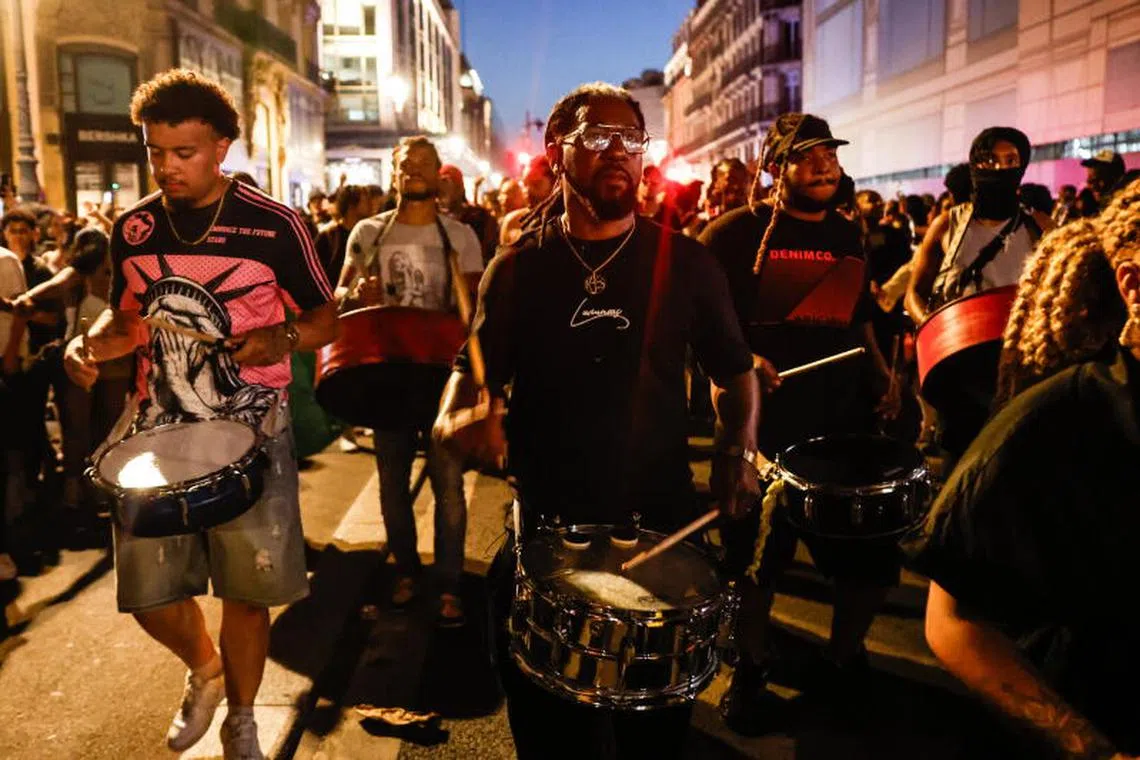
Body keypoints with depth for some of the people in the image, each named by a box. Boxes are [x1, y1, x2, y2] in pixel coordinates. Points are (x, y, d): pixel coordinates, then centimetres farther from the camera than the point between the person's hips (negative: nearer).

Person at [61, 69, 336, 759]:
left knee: (246, 587, 6)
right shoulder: (133, 229, 4)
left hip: (252, 435, -3)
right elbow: (128, 318, 17)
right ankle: (204, 671, 39)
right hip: (160, 433, 4)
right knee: (147, 589, 5)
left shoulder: (275, 224, -7)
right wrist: (90, 344, -5)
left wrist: (282, 338, -22)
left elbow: (326, 318, -1)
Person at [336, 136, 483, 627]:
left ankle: (449, 586, 13)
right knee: (392, 483, 12)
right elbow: (338, 295, 8)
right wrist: (357, 293, -15)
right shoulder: (368, 233, 6)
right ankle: (406, 571, 30)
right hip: (388, 370, 2)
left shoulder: (460, 235, 2)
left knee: (448, 485, 0)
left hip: (443, 371, -2)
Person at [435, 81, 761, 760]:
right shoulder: (518, 267, 1)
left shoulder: (685, 263, -1)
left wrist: (738, 452, -9)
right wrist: (456, 415, -15)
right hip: (546, 523, 1)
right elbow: (476, 368, 7)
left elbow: (735, 371, 8)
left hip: (662, 521, 0)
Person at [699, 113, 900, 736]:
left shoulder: (847, 235, 13)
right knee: (756, 553, 6)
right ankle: (749, 672, 27)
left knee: (873, 549, 8)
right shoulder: (737, 232, -5)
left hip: (842, 415, 5)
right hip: (762, 417, -5)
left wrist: (880, 375, 6)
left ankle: (845, 659, 33)